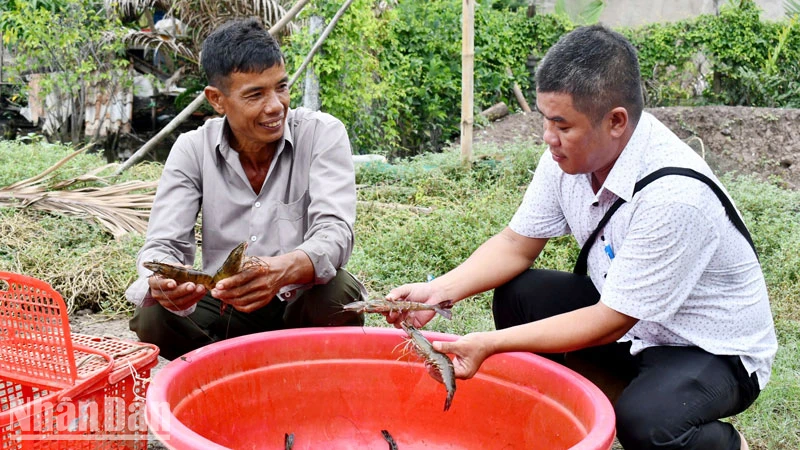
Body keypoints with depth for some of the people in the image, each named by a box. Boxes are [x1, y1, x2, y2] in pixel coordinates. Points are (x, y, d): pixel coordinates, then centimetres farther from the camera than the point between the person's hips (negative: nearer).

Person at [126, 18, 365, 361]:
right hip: (226, 312, 1)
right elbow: (163, 245, -11)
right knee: (151, 317, -26)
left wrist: (283, 269, -48)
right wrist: (163, 281, -38)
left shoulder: (323, 134, -12)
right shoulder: (192, 150, -5)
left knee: (341, 293, -33)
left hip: (303, 306, -1)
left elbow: (334, 232, -24)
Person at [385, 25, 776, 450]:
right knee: (516, 293, -8)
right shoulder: (571, 151, -13)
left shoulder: (676, 195, -33)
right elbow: (517, 244, -1)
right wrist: (439, 291, -16)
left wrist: (489, 345, -27)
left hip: (714, 351, -6)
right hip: (626, 315, 7)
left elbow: (609, 324, -27)